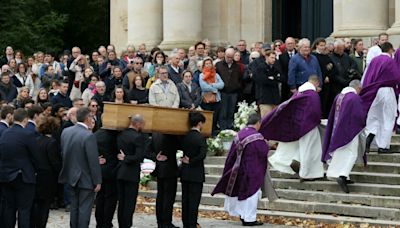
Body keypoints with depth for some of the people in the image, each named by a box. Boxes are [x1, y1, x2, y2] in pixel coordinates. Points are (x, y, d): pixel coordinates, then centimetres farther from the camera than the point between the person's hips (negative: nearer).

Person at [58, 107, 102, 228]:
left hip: (71, 177, 7)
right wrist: (97, 181, -12)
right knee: (84, 209, 1)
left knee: (74, 207, 17)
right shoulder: (88, 136, -22)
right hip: (86, 179, -7)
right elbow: (94, 161, -19)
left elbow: (63, 153, 8)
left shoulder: (65, 132, -1)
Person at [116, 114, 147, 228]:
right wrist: (126, 159, -13)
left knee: (121, 202, 12)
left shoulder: (121, 134, 5)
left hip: (120, 173, 6)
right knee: (130, 203, -1)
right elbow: (140, 156, -22)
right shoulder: (139, 137, -16)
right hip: (132, 174, -6)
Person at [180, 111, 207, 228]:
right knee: (194, 200, -1)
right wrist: (191, 161, -11)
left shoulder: (185, 136, 4)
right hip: (196, 173, -6)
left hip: (185, 173, 6)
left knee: (185, 199, 11)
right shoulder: (200, 138, -15)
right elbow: (202, 154, -22)